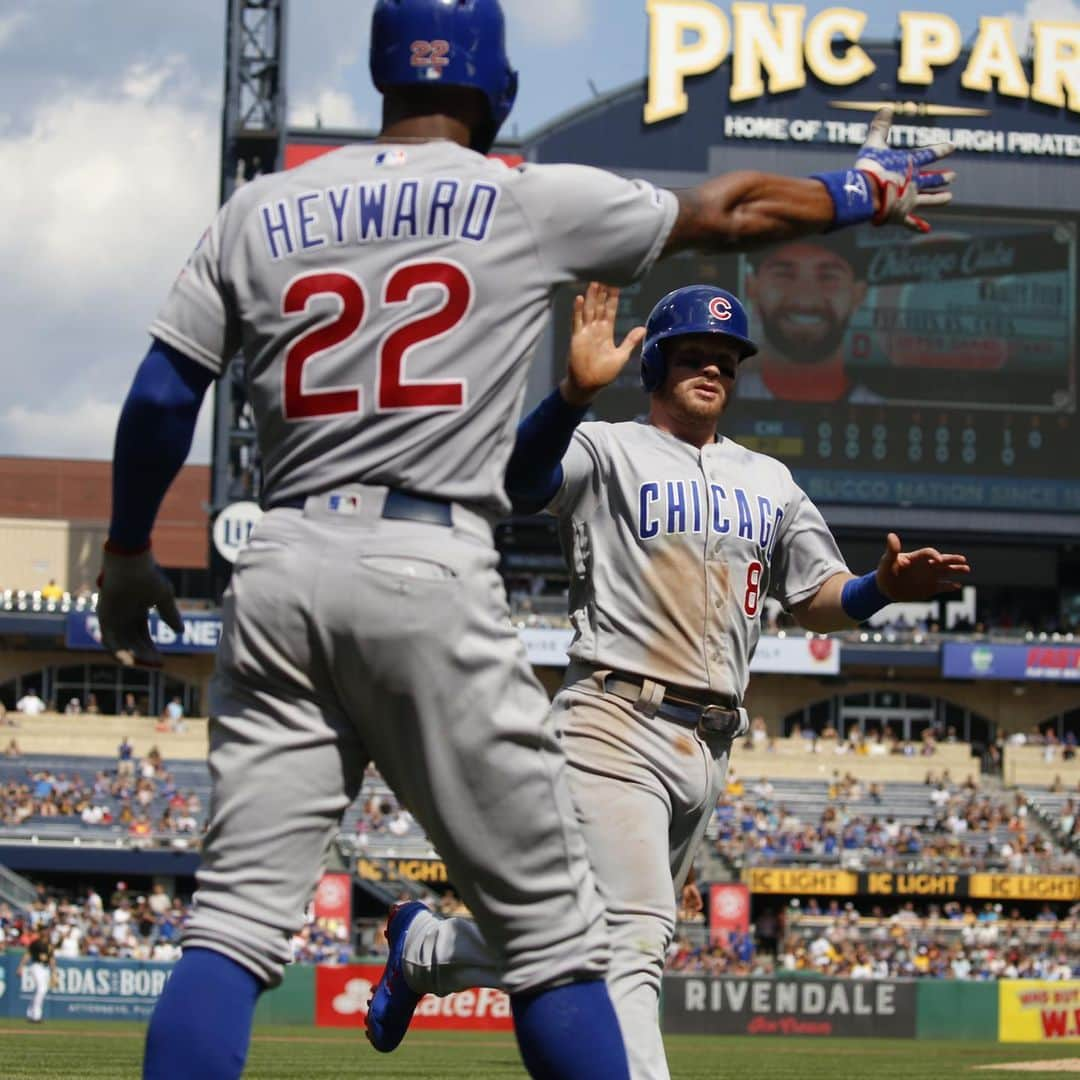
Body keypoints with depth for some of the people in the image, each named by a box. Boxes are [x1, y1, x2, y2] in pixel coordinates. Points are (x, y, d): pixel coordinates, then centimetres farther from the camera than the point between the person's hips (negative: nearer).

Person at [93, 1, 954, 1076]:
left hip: (279, 574, 3)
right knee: (551, 929, 5)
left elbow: (159, 396, 10)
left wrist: (126, 555, 23)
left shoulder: (262, 210, 12)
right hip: (432, 580, -3)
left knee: (236, 917, 0)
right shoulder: (533, 201, 4)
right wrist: (868, 190, 33)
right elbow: (729, 212, 16)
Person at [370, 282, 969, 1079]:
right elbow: (522, 478, -19)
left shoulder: (769, 482, 20)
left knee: (616, 940, 15)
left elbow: (817, 600, 17)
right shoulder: (608, 452, 2)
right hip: (617, 727, -7)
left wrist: (883, 587, -6)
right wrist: (577, 393, -38)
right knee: (633, 939, -18)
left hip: (709, 747, 7)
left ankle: (428, 948, 36)